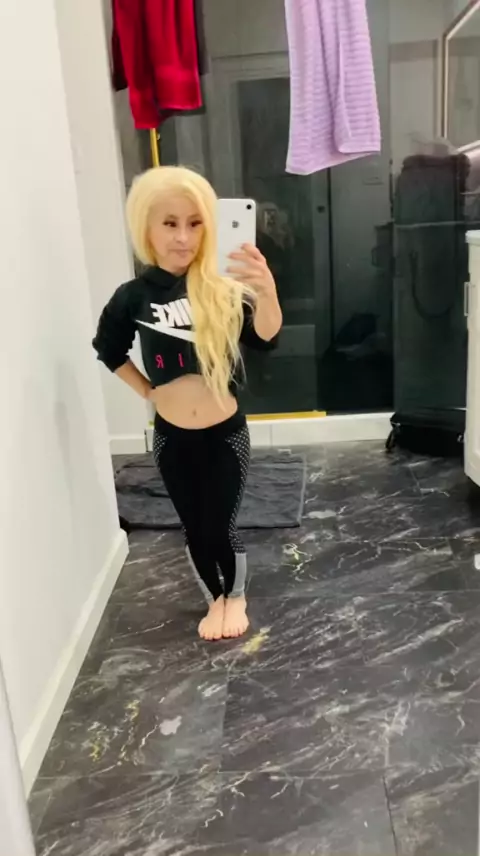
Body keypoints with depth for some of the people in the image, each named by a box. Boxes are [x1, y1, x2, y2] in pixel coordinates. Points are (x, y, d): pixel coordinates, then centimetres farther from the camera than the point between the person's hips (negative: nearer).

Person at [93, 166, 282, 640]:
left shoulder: (223, 288, -11)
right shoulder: (133, 296, -7)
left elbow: (264, 337, -27)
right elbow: (109, 348, 11)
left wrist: (266, 290, -46)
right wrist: (148, 390, 4)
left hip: (225, 434, -2)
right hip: (170, 437, 2)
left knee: (221, 525, 7)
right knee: (195, 528, 15)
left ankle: (236, 597, 37)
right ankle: (215, 599, 40)